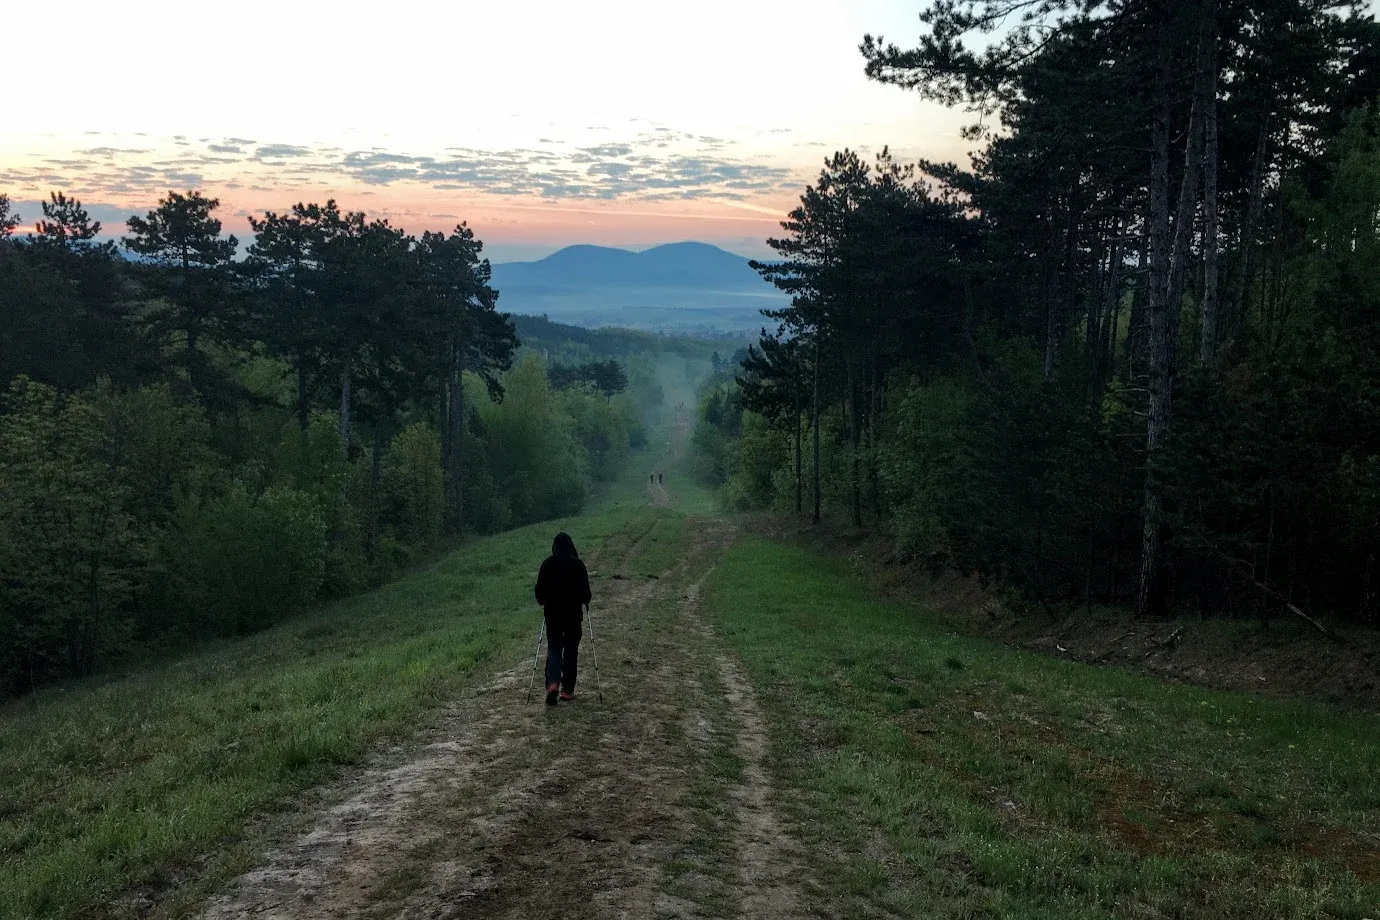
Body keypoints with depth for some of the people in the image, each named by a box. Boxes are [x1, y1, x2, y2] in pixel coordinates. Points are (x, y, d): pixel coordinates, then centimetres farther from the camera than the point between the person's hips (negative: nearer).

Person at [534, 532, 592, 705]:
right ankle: (567, 690, 10)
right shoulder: (577, 564, -7)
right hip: (573, 613, -1)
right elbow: (585, 589, -4)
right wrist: (585, 602, 16)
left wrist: (544, 602, 19)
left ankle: (553, 683, -15)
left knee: (553, 649, 7)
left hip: (553, 613, 1)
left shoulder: (548, 564, -4)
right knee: (571, 650, 9)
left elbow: (540, 588, 0)